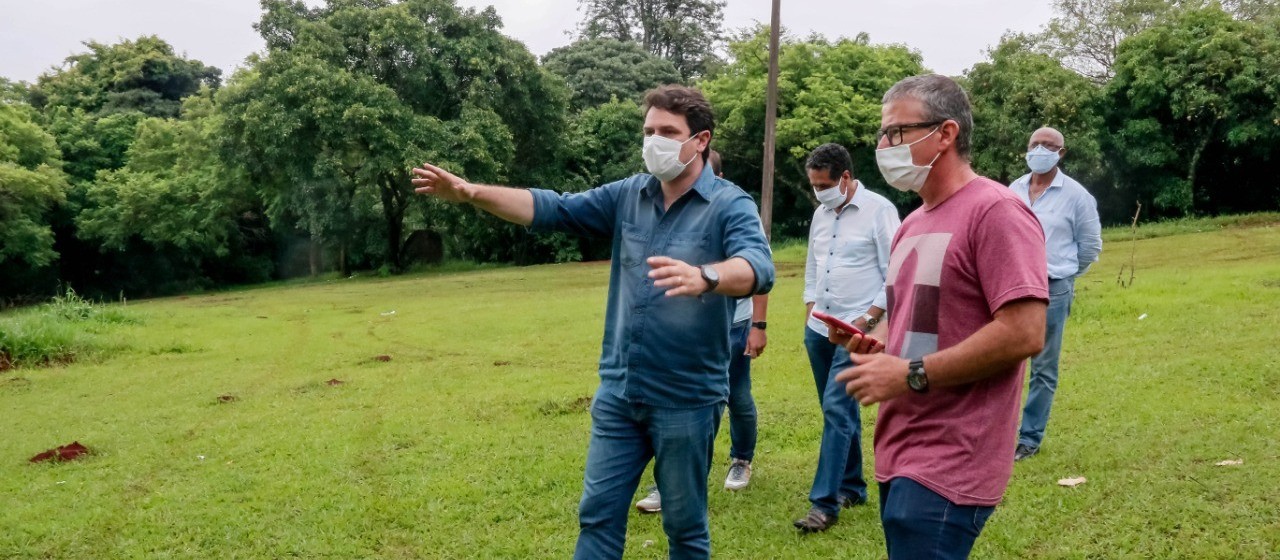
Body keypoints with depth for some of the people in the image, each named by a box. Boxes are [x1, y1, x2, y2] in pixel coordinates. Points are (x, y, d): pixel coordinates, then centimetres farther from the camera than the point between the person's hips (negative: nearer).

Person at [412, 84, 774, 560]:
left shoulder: (730, 205, -11)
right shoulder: (627, 196, 6)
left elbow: (758, 268, -29)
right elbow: (551, 210, 1)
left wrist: (704, 277, -51)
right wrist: (472, 193, -13)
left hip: (686, 398, -5)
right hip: (618, 392, 5)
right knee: (598, 514, 12)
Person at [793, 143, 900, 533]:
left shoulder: (878, 210, -9)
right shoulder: (821, 214, 11)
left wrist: (868, 318, -14)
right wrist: (809, 314, 15)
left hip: (857, 330, -7)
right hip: (819, 329, 7)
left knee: (836, 410, -12)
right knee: (840, 411, 13)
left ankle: (825, 504, -8)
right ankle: (852, 487, 26)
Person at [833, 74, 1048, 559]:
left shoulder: (996, 211, -13)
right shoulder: (913, 223, 15)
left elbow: (1024, 334, -21)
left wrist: (911, 375, -19)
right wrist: (875, 341, 4)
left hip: (949, 465, -9)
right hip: (899, 453, 9)